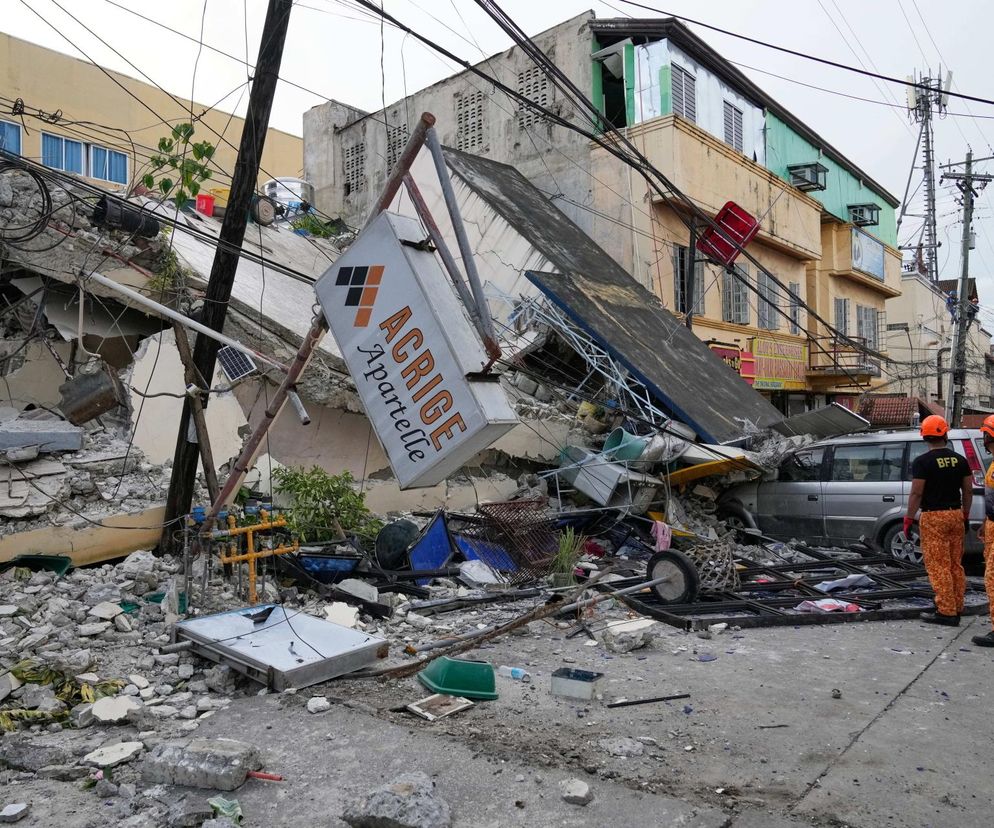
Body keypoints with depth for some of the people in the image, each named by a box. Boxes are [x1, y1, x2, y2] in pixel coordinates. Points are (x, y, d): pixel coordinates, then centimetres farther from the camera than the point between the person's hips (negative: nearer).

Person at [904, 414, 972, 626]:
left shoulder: (922, 462, -12)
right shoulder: (960, 460, 5)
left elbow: (916, 493, -15)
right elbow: (968, 491, 10)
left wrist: (908, 519, -8)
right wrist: (965, 516, 20)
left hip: (933, 518, -6)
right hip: (955, 515, 6)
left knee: (938, 567, -2)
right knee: (955, 565, 14)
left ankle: (946, 612, -1)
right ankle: (957, 609, 20)